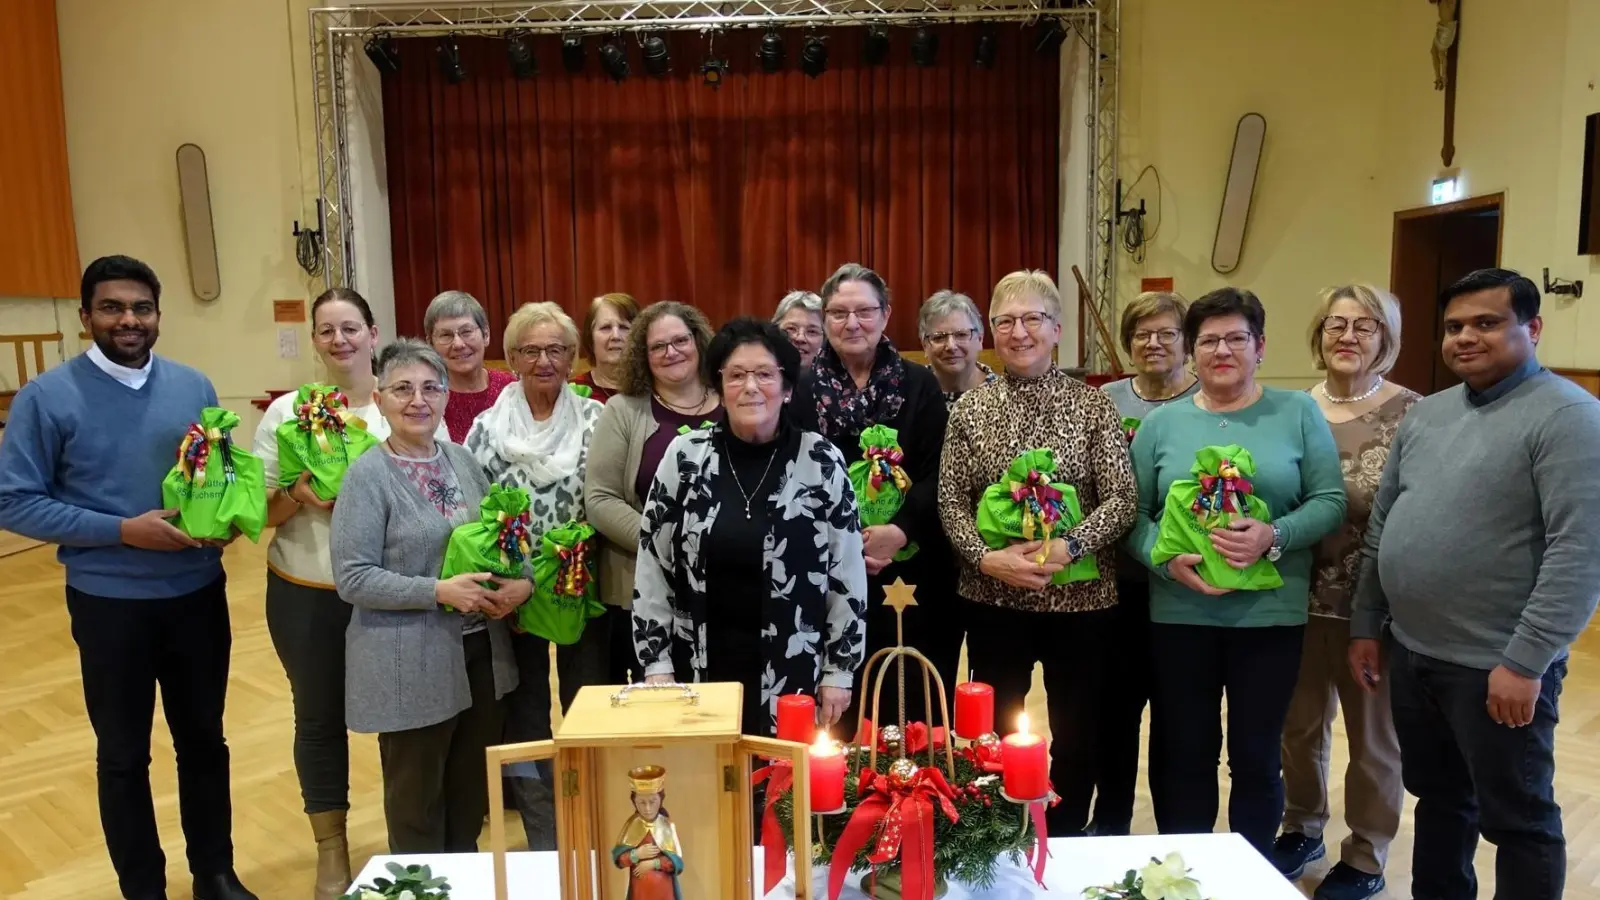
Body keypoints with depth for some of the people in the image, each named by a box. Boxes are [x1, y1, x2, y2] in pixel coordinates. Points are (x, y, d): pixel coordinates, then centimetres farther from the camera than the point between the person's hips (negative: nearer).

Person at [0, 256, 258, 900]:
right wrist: (122, 530, -20)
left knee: (204, 738, 16)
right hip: (110, 604, -3)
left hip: (199, 594, 3)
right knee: (123, 754, 13)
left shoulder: (193, 386, 2)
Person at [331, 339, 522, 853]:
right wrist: (439, 591, -22)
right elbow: (352, 578, -15)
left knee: (473, 787, 19)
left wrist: (521, 581, -9)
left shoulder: (463, 460, 5)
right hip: (411, 663, -5)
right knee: (417, 795, 11)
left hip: (480, 650, 6)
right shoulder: (367, 475, -11)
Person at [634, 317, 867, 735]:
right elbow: (652, 566, 3)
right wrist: (656, 664, 1)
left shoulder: (822, 461, -5)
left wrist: (839, 670, 0)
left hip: (792, 674, -1)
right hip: (698, 669, 1)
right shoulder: (685, 456, -3)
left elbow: (848, 574, 0)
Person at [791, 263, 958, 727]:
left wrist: (900, 530, -18)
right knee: (840, 710, 5)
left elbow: (936, 475, -2)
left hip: (912, 575, 0)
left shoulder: (920, 385, 5)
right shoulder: (801, 389, 5)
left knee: (915, 710, 5)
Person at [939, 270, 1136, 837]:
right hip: (992, 598, 1)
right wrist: (987, 558, -16)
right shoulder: (970, 407, 3)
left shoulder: (1093, 404, -1)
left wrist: (1066, 549, -21)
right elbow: (950, 501, 0)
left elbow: (1121, 501, -6)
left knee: (1076, 735, 12)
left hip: (1080, 597, 0)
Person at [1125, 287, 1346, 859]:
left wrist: (1274, 537, -19)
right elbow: (1134, 512, 1)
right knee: (1182, 753, 11)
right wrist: (1167, 560, -17)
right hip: (1179, 614, 1)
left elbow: (1329, 502, -2)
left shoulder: (1298, 413, 2)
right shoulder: (1161, 423, 4)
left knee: (1256, 756, 12)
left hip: (1271, 615, 0)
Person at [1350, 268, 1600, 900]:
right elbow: (1381, 526, 13)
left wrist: (1525, 661, -22)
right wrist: (1366, 626, 11)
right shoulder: (1425, 414, 10)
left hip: (1499, 666, -6)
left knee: (1517, 819, 10)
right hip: (1411, 652, 6)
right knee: (1438, 798, 21)